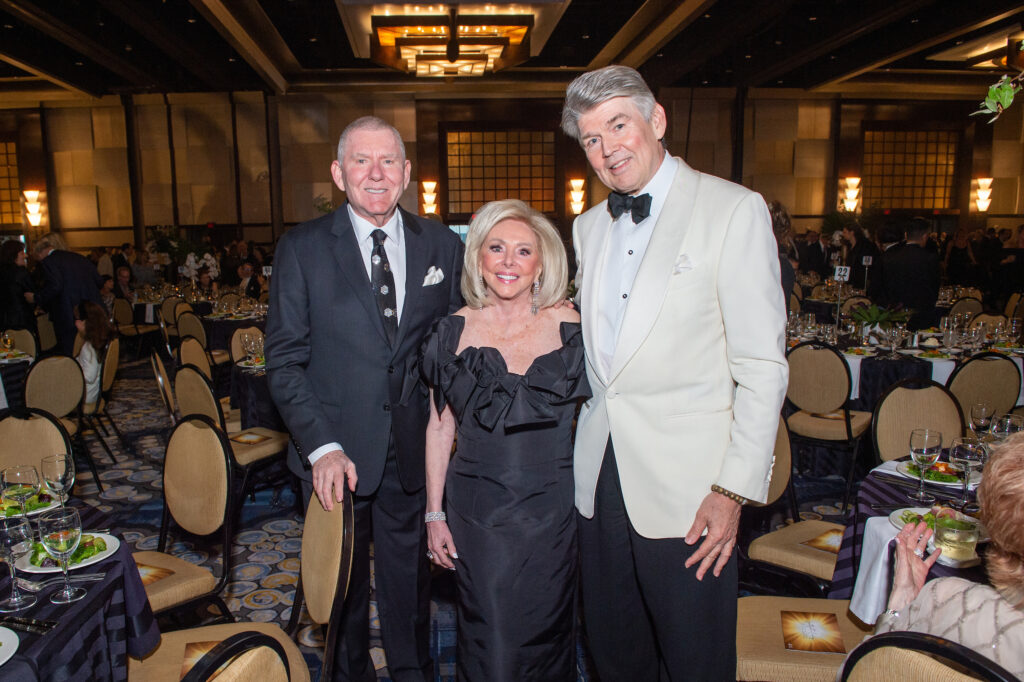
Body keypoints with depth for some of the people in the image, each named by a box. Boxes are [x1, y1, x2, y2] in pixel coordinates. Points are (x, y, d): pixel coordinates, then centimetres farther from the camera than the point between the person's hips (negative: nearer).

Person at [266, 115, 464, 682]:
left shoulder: (442, 246, 1)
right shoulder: (301, 248, -5)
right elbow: (284, 361, -7)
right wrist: (321, 446, -16)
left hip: (413, 452, 1)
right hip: (336, 452, -1)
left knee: (408, 582, 18)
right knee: (341, 584, 18)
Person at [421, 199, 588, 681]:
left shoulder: (570, 329, -4)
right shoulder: (456, 331, -1)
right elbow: (439, 428, 4)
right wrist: (434, 514, 3)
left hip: (552, 510, 0)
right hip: (478, 512, 0)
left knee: (546, 635, 13)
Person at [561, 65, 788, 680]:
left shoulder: (734, 210, -7)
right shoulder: (588, 228, 12)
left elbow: (763, 365, -11)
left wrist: (734, 490, -14)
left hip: (686, 485, -5)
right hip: (600, 476, 6)